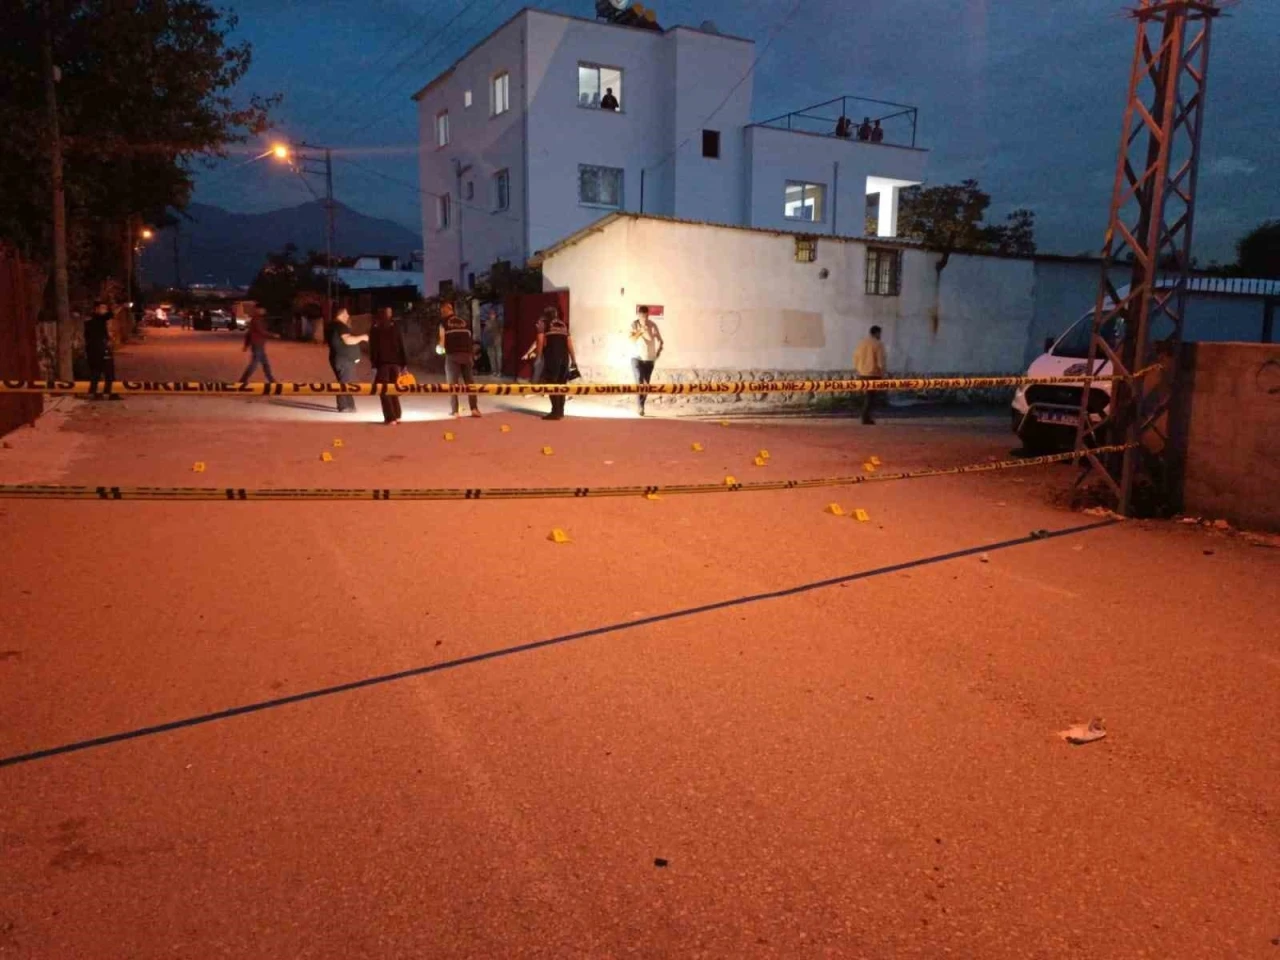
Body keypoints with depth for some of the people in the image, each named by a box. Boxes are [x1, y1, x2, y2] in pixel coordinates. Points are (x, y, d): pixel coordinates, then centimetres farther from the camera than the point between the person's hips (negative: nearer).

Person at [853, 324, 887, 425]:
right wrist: (882, 374, -3)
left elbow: (856, 359, 11)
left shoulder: (861, 343, 9)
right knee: (870, 397, -2)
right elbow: (881, 362, -13)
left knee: (865, 396, 16)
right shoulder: (878, 344, -9)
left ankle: (867, 416, 19)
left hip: (862, 374, 6)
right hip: (873, 374, -6)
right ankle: (866, 418, -5)